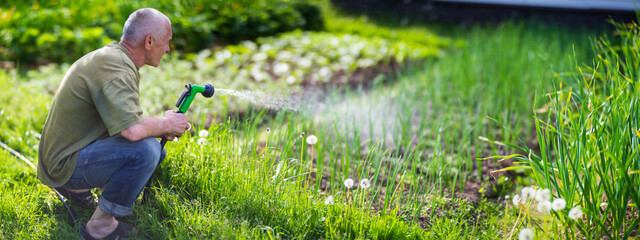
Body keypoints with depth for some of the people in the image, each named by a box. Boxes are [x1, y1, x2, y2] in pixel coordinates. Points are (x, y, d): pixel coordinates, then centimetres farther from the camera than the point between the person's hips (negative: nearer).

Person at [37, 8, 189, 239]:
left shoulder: (112, 55, 9)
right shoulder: (116, 68, -23)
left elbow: (125, 119, 19)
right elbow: (133, 130, -35)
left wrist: (160, 124, 3)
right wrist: (166, 124, -15)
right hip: (65, 165, -10)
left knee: (155, 147, 16)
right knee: (145, 149, -29)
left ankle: (76, 188, 19)